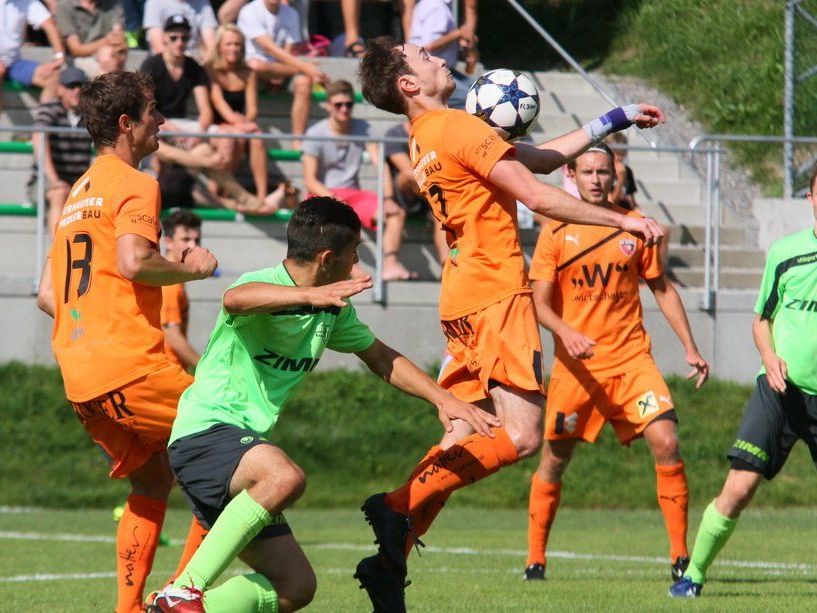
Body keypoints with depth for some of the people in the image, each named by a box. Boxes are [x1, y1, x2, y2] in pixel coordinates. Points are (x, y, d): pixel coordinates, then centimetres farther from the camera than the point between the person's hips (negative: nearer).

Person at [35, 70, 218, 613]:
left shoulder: (78, 193, 23)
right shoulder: (135, 186, -5)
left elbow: (47, 295, 24)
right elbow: (133, 262, -23)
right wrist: (191, 268, -7)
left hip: (78, 376, 9)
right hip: (130, 365, -9)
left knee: (153, 480, 19)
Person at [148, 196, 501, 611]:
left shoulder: (333, 310, 11)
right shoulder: (264, 285, -16)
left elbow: (380, 358, 27)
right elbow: (235, 299, -42)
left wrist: (443, 400, 18)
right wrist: (311, 296, -55)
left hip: (248, 444, 9)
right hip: (205, 431, -9)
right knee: (285, 477, -40)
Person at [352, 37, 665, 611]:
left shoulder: (429, 137, 18)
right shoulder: (458, 128, -12)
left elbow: (542, 156, 24)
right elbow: (537, 196, -16)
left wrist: (614, 121, 26)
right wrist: (622, 220, -10)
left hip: (465, 302, 10)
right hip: (496, 298, -10)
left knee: (466, 442, 8)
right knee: (521, 436, -13)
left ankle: (391, 561, 2)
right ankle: (399, 507, -17)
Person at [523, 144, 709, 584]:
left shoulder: (634, 227, 6)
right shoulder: (556, 233, 0)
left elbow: (662, 289, 16)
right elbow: (539, 303, -3)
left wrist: (690, 347, 10)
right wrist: (566, 333, -23)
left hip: (631, 358, 1)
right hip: (576, 364, -1)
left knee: (666, 443, -14)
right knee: (555, 459, 3)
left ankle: (680, 555, -9)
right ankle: (535, 559, 17)